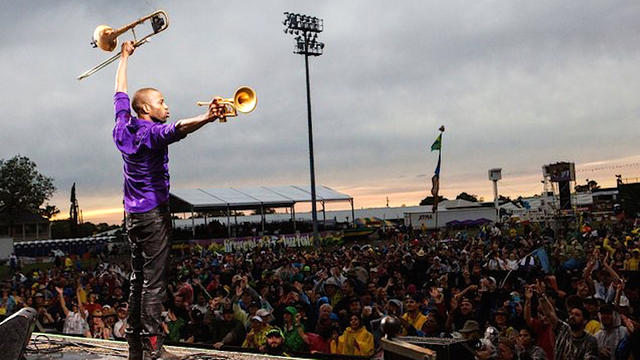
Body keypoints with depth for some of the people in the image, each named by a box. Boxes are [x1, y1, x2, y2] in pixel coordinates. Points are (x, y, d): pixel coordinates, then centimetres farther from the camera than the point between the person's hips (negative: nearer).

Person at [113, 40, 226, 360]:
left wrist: (125, 57, 38)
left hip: (132, 214, 8)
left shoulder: (123, 129, 11)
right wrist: (206, 118, -53)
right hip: (153, 212, -8)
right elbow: (177, 128, -34)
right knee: (153, 282, -9)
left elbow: (120, 94, 27)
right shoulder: (152, 133, -12)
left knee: (138, 279, 10)